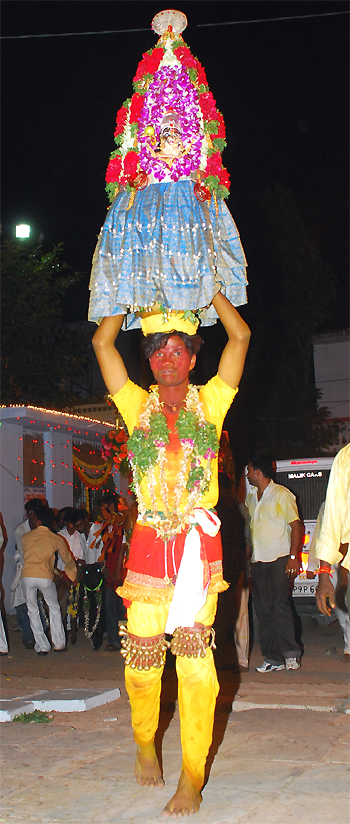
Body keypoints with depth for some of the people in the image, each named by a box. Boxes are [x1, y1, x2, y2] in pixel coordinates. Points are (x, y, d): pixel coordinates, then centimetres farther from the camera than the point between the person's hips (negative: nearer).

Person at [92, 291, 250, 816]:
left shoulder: (210, 403, 8)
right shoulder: (138, 406, 10)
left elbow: (240, 336, 3)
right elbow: (103, 341, 8)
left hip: (199, 544, -1)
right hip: (149, 543, 1)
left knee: (195, 658, -4)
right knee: (143, 658, 4)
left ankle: (192, 777, 5)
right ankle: (145, 746, 31)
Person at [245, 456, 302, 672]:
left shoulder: (281, 494, -2)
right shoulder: (251, 498, 17)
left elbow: (296, 526, -5)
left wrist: (293, 556, -14)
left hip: (279, 558, -6)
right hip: (258, 561, 6)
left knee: (280, 605, -12)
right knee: (263, 610, 2)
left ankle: (291, 653, -5)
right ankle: (273, 658, 5)